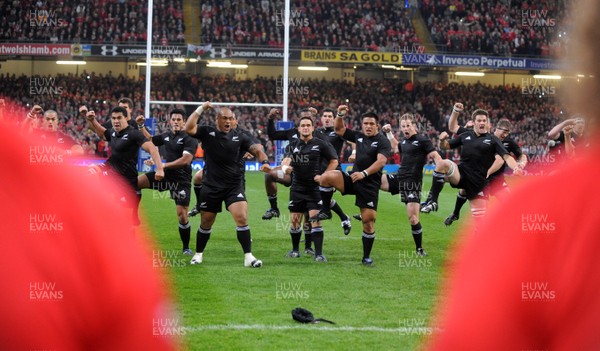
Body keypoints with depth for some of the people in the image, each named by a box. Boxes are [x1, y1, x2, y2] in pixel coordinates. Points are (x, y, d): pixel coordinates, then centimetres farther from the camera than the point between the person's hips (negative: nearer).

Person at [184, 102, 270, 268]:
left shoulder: (239, 137, 2)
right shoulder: (207, 133, -1)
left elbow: (256, 149, -4)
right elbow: (189, 128, -14)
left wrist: (264, 161, -25)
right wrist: (201, 109, -14)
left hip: (234, 186, 0)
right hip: (211, 186, 0)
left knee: (242, 218, -16)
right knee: (206, 223, 11)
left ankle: (248, 257, -13)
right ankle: (198, 254, 32)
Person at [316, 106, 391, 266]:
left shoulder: (383, 142, -5)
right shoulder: (359, 137, 11)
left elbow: (381, 161, -20)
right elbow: (339, 129, 20)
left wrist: (365, 173, -32)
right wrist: (340, 116, 1)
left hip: (370, 185, -4)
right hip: (353, 177, 4)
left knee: (368, 221, -4)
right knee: (327, 177, -21)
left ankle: (367, 257, 8)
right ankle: (325, 210, -3)